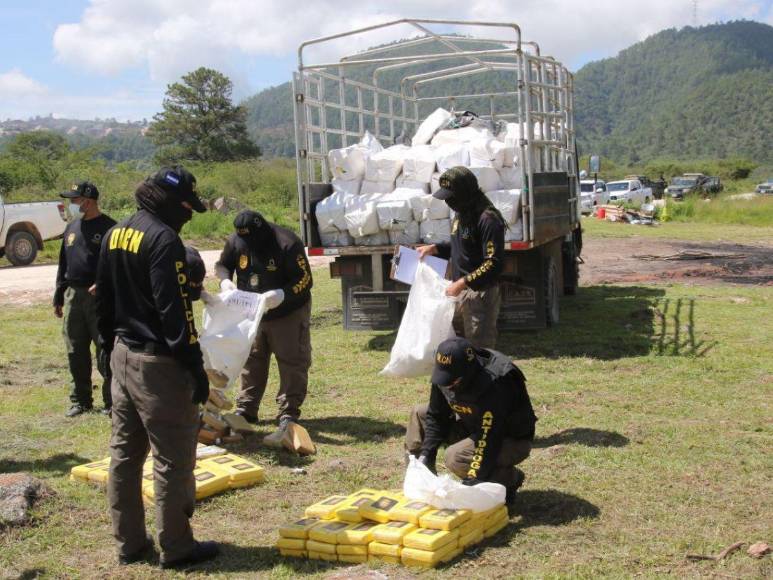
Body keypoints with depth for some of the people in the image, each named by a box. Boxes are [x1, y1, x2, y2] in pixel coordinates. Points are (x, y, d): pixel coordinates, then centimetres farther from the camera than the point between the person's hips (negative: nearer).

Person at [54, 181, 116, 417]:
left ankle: (111, 400, 7)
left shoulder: (108, 227, -7)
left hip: (99, 297, -7)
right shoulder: (72, 227, 14)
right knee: (76, 353, 11)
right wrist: (59, 297, 18)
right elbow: (63, 264, 20)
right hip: (72, 296, 7)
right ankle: (80, 400, 22)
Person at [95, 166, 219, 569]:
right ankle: (176, 548, 10)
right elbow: (175, 311, -22)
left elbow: (103, 300, 16)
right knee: (173, 460, 1)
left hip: (123, 355, 9)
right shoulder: (163, 239, -18)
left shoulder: (114, 236, 9)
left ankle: (129, 543, 24)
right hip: (158, 363, -9)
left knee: (125, 453, 14)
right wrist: (196, 368, -18)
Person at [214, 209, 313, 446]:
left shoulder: (287, 244, -26)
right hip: (252, 313, 5)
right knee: (251, 362, 14)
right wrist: (225, 280, -16)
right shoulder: (235, 241, -10)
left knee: (292, 364, -4)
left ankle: (288, 416, 1)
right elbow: (222, 265, 7)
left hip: (289, 315, -5)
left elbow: (305, 280, -23)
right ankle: (245, 410, 26)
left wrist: (282, 294, -38)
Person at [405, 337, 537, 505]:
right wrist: (425, 455, -11)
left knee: (455, 458, -32)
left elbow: (488, 440, -36)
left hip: (513, 440, -8)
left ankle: (510, 478, -7)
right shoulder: (445, 375, -13)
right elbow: (436, 416, -2)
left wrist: (473, 480, -37)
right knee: (419, 413, 0)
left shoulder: (495, 384, -36)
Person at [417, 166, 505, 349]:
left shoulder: (488, 219, -19)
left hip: (481, 294, -9)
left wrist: (463, 283, -26)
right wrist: (434, 248, 13)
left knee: (479, 347, -5)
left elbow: (493, 264, -24)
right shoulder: (461, 214, 10)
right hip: (460, 290, 10)